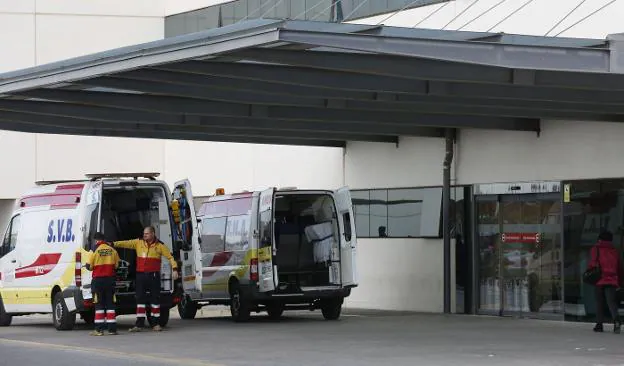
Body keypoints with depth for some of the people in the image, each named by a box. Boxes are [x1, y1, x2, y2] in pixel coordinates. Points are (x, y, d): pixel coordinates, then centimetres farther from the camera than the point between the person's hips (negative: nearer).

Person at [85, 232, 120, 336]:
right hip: (110, 279, 3)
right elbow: (116, 265, 8)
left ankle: (99, 329, -3)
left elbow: (89, 266, -6)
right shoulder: (113, 250, 1)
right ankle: (112, 329, 5)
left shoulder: (95, 250, -9)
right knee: (110, 303, 8)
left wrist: (96, 266, 17)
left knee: (99, 304, 1)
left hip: (98, 280, -3)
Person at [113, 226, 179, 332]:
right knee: (140, 299, 1)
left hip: (154, 276, -2)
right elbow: (126, 243, -1)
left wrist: (174, 269, -10)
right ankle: (139, 324, 2)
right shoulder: (138, 243, 7)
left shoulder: (160, 246, 1)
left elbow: (170, 257, 0)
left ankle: (156, 324, 12)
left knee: (155, 299, 3)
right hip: (141, 275, 2)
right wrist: (113, 244, -13)